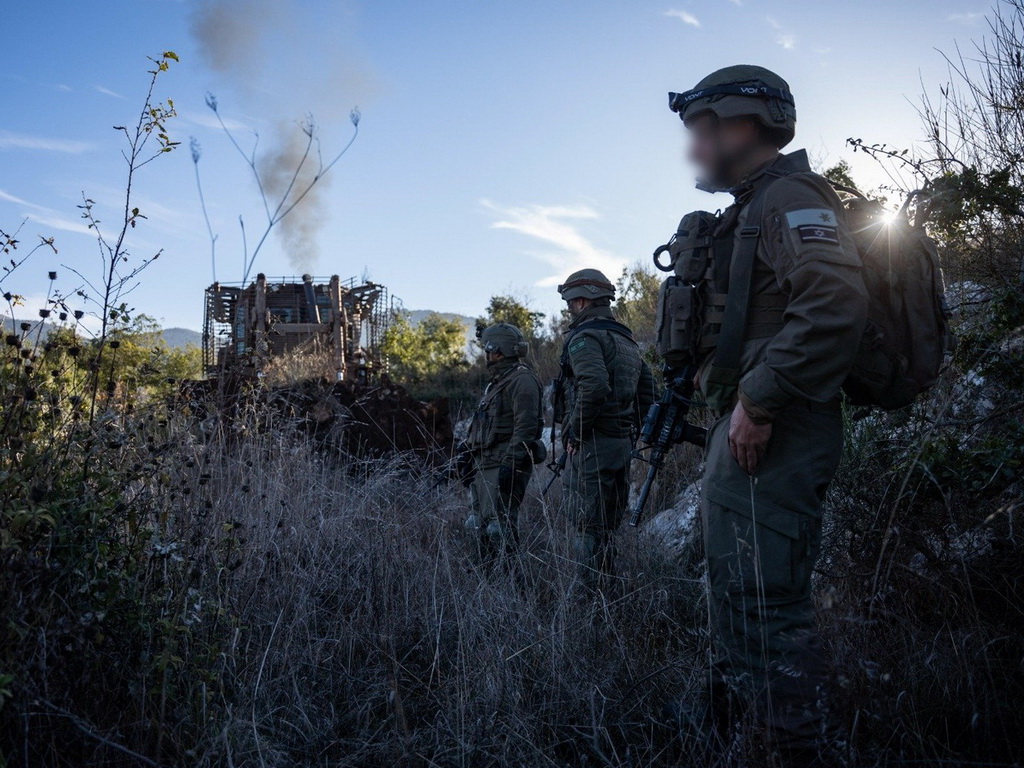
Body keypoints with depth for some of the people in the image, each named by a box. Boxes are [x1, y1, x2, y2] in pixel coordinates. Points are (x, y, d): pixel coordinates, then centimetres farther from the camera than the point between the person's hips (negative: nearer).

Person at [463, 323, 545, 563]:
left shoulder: (522, 380, -11)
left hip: (504, 466, -11)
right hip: (486, 466, 11)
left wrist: (510, 463, -25)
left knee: (499, 526, -13)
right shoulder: (499, 381, 22)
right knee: (479, 526, 13)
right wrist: (472, 456, 24)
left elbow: (526, 427, -20)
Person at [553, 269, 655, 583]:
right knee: (607, 527, 16)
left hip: (592, 444, -9)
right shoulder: (626, 339, 18)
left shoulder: (583, 337, -11)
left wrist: (574, 432, -17)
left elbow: (594, 386, -26)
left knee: (588, 526, -4)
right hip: (623, 443, 9)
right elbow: (647, 390, 18)